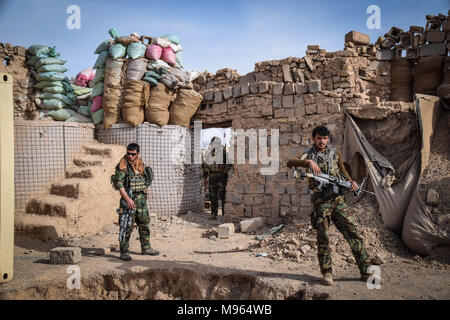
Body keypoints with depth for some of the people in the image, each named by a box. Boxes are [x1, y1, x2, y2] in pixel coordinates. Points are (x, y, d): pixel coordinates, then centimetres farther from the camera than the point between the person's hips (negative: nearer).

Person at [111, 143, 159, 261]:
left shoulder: (141, 163, 9)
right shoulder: (123, 165, -11)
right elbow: (119, 183, -17)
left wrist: (143, 195, 13)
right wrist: (127, 199, -23)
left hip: (141, 198, 6)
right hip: (128, 197, -6)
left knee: (144, 223, 12)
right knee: (127, 226, -4)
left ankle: (146, 248, 24)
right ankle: (124, 252, 5)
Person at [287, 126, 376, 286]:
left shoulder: (335, 153, 13)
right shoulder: (309, 156, 2)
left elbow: (343, 171, 22)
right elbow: (290, 163, -15)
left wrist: (351, 182, 1)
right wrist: (308, 162, -30)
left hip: (338, 199, 3)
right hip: (320, 202, -3)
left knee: (353, 234, 0)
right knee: (323, 239, 1)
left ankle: (366, 271, 9)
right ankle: (327, 273, 13)